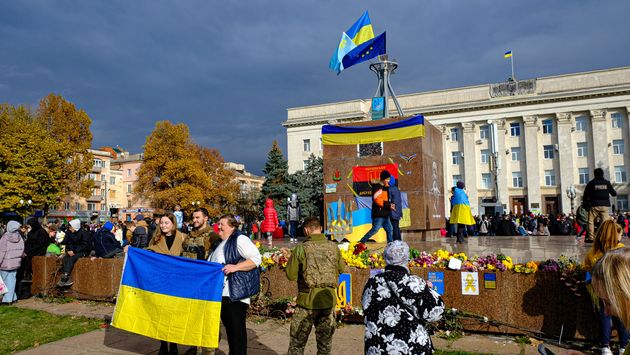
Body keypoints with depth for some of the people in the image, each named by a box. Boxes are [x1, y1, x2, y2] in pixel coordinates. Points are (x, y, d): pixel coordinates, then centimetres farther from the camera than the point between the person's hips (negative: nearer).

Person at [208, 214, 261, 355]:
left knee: (237, 328, -2)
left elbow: (257, 258, -20)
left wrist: (235, 267, -27)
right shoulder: (221, 244, 18)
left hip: (236, 293, -9)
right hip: (222, 293, 9)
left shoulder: (240, 239, -10)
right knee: (229, 327, 16)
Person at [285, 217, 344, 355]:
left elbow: (291, 275, -9)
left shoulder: (301, 248, -12)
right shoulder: (334, 247, -2)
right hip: (329, 301, 3)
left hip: (307, 301, -3)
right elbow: (342, 269, 10)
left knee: (297, 343, 12)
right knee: (325, 343, 15)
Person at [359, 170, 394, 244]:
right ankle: (361, 242, -8)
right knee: (375, 229, -13)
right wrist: (389, 205, -16)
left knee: (389, 230, 10)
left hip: (385, 214, 9)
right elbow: (377, 200, -19)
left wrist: (390, 205, 3)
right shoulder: (377, 187, -8)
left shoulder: (385, 188, 20)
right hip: (379, 214, -9)